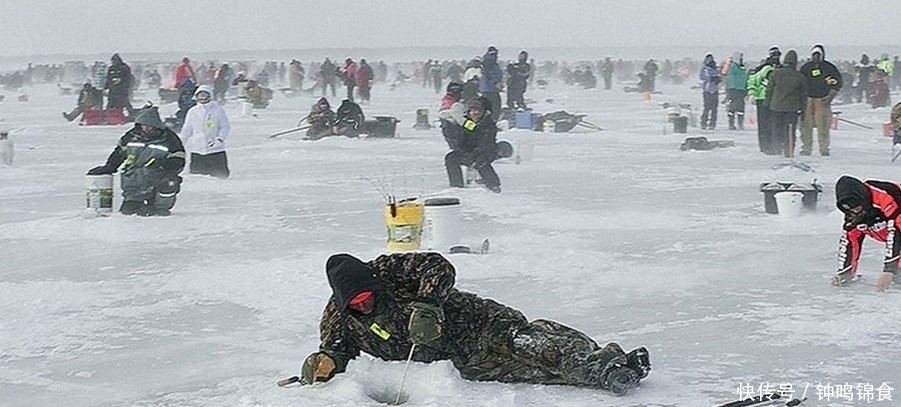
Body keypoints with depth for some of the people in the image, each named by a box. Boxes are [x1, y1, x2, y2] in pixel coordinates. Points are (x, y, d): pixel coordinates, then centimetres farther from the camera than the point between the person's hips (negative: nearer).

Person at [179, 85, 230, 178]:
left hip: (216, 150, -2)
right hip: (197, 151, 3)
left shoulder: (218, 110, 1)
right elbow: (186, 131, 17)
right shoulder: (192, 112, 10)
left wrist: (219, 139, -16)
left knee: (221, 176, -2)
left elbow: (225, 126, -1)